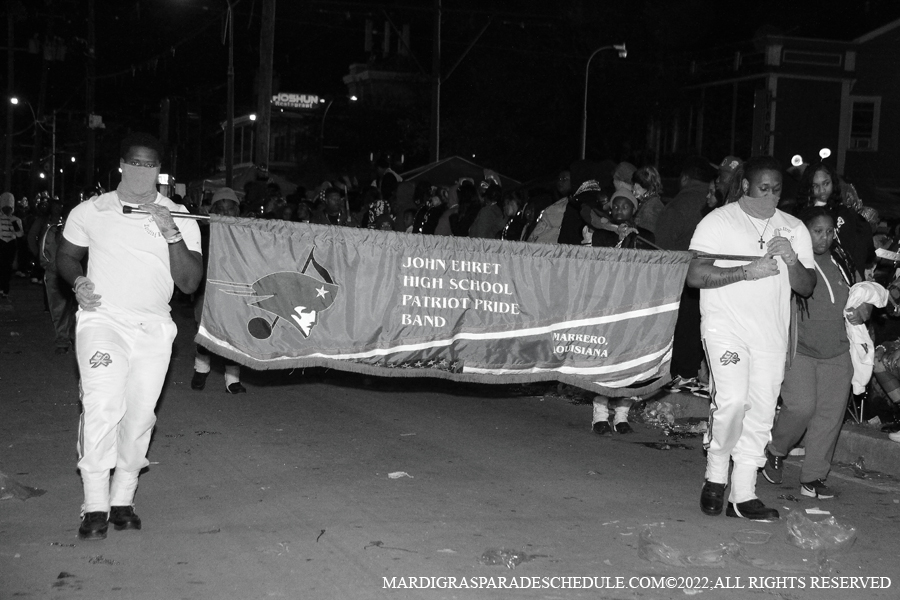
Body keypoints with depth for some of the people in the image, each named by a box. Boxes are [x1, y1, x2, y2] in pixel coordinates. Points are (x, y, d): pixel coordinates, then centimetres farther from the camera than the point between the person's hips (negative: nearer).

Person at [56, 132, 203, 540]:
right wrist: (78, 282, -3)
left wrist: (172, 235, -16)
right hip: (102, 320, -2)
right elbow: (66, 255, 19)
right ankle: (95, 506, -12)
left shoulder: (179, 217, 4)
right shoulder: (90, 212, 3)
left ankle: (122, 499, 16)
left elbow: (190, 283, -3)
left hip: (154, 327, 2)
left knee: (139, 415, 0)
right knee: (103, 405, -19)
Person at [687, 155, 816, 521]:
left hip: (771, 333, 4)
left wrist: (792, 260, -10)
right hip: (726, 326, -4)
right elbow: (694, 275, -10)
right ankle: (715, 474, 3)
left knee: (760, 413, 3)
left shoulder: (794, 229, 12)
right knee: (733, 399, -20)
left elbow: (807, 287, 10)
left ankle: (743, 495, 11)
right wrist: (747, 271, -17)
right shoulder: (719, 221, 0)